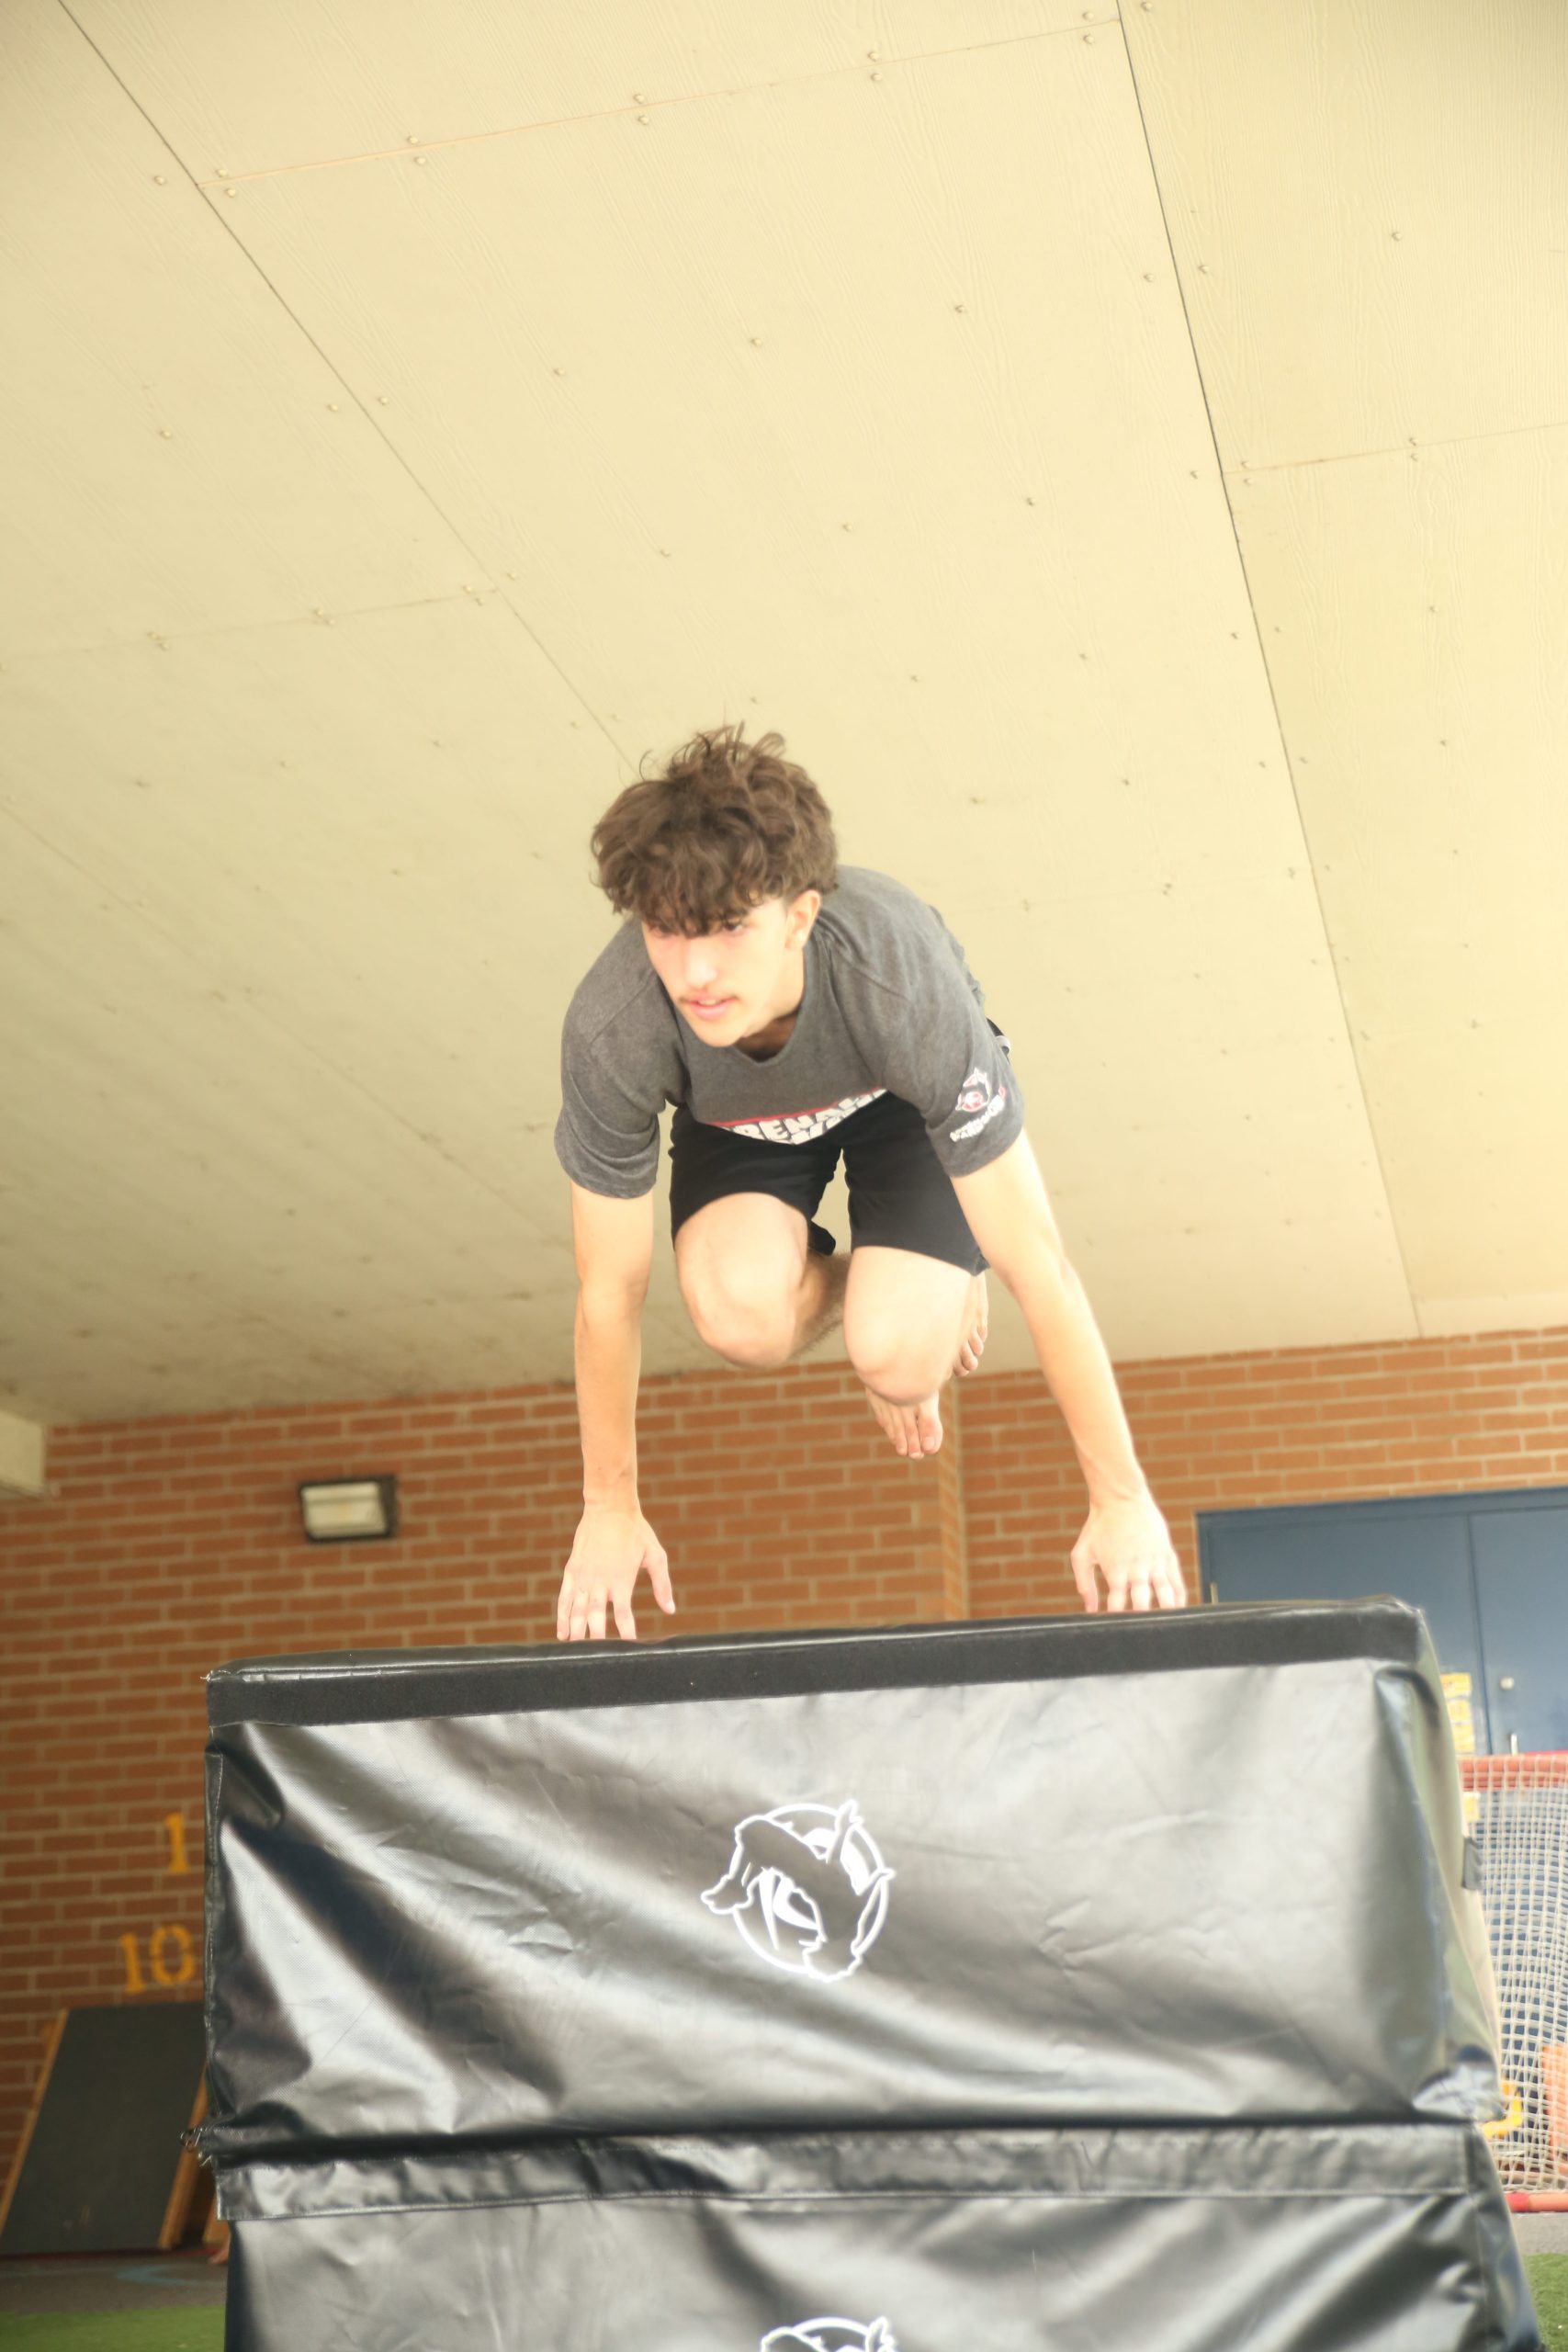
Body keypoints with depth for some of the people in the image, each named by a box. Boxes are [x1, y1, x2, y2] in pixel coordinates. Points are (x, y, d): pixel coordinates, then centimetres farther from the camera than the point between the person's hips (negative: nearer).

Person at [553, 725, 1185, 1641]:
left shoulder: (900, 975, -42)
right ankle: (844, 1288, 8)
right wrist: (612, 1508, -9)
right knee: (741, 1315, -29)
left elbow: (1037, 1259, -33)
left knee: (898, 1359, -25)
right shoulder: (610, 1029, -37)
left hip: (903, 1095, -1)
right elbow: (610, 1292, -20)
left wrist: (1122, 1500, -27)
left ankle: (938, 1294, 13)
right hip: (740, 1118, 2)